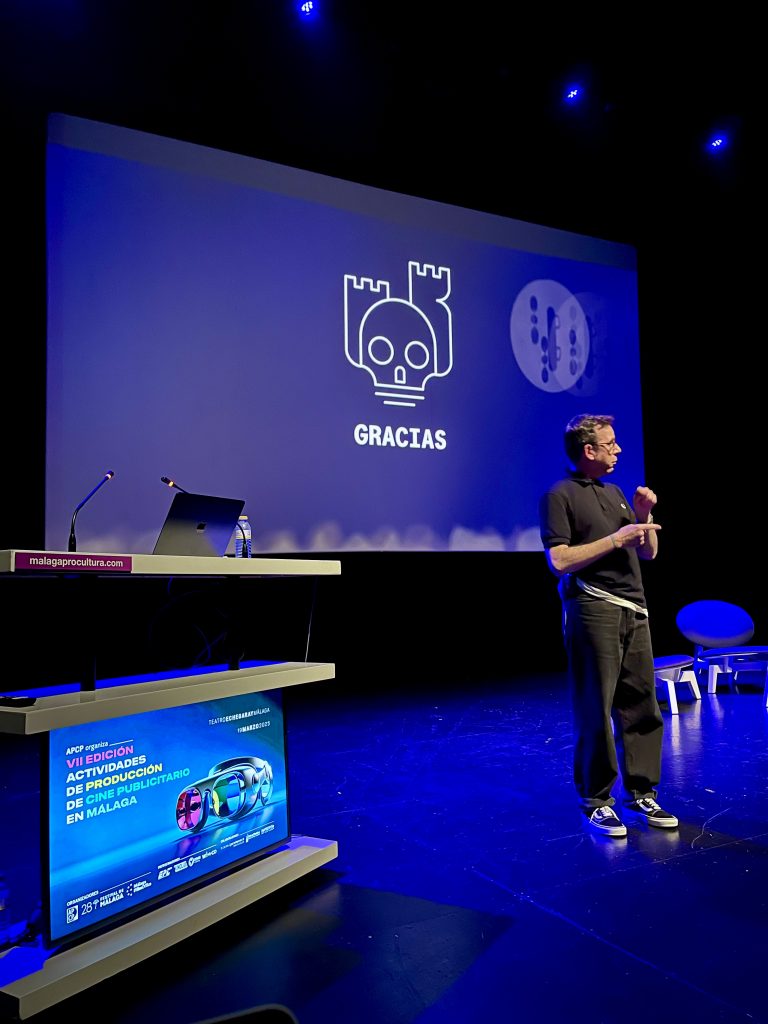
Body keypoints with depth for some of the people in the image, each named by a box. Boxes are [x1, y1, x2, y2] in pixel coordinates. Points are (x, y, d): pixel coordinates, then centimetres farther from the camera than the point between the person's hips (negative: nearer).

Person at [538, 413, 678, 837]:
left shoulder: (615, 493, 19)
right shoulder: (559, 495, -3)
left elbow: (649, 552, 20)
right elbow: (559, 560, -13)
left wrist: (644, 515, 4)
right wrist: (615, 538, -13)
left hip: (634, 611, 7)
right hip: (593, 610, -7)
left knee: (641, 706, 8)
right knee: (595, 710, -2)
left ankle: (641, 794, 20)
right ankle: (596, 802, 10)